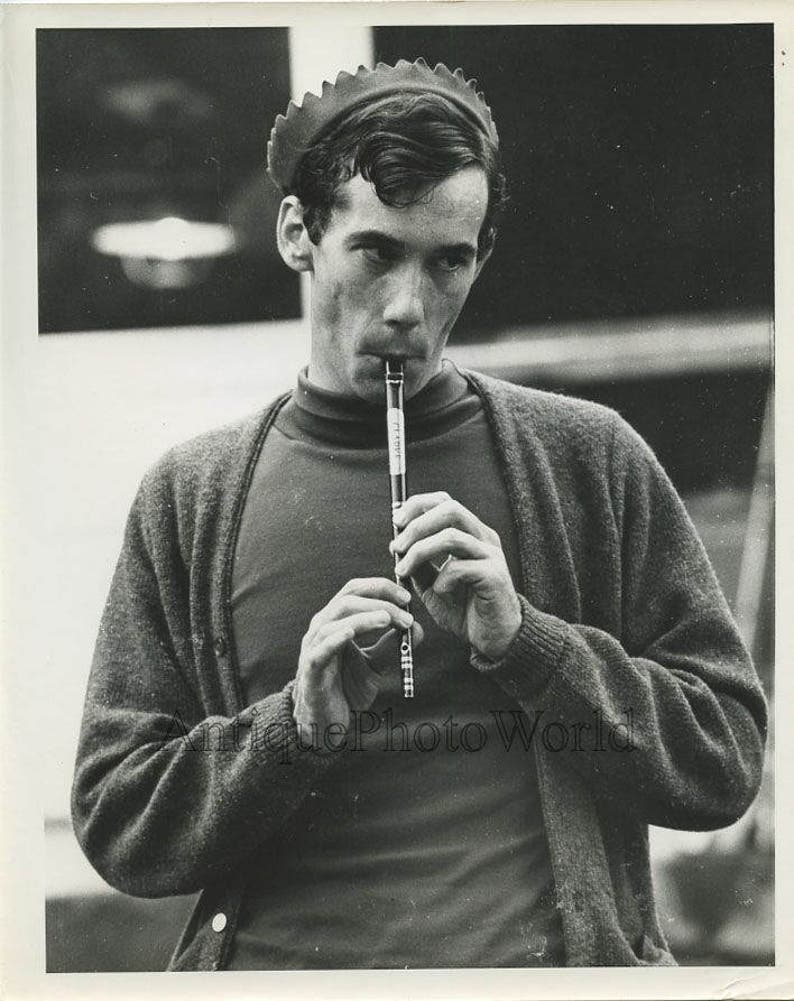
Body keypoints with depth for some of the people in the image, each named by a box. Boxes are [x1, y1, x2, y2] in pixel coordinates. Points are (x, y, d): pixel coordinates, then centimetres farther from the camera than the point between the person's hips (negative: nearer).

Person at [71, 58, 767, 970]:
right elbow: (115, 826, 7)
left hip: (553, 960, 0)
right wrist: (297, 725, -8)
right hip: (283, 961, 1)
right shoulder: (190, 496, 9)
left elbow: (725, 759, 6)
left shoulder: (587, 459, 8)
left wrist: (525, 642, -6)